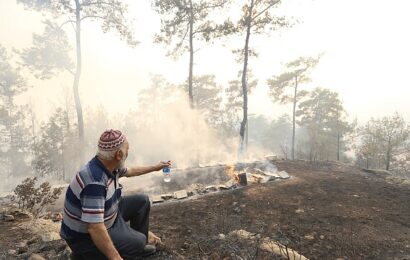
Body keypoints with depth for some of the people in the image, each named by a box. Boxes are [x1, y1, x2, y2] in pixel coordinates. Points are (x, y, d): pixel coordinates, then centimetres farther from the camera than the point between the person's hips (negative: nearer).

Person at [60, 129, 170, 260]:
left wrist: (155, 167, 25)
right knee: (139, 241, -17)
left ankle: (138, 246, 23)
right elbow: (95, 229, -37)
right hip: (85, 235, -9)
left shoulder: (110, 165, -8)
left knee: (142, 201, 7)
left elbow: (130, 171, 15)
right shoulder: (95, 182, -37)